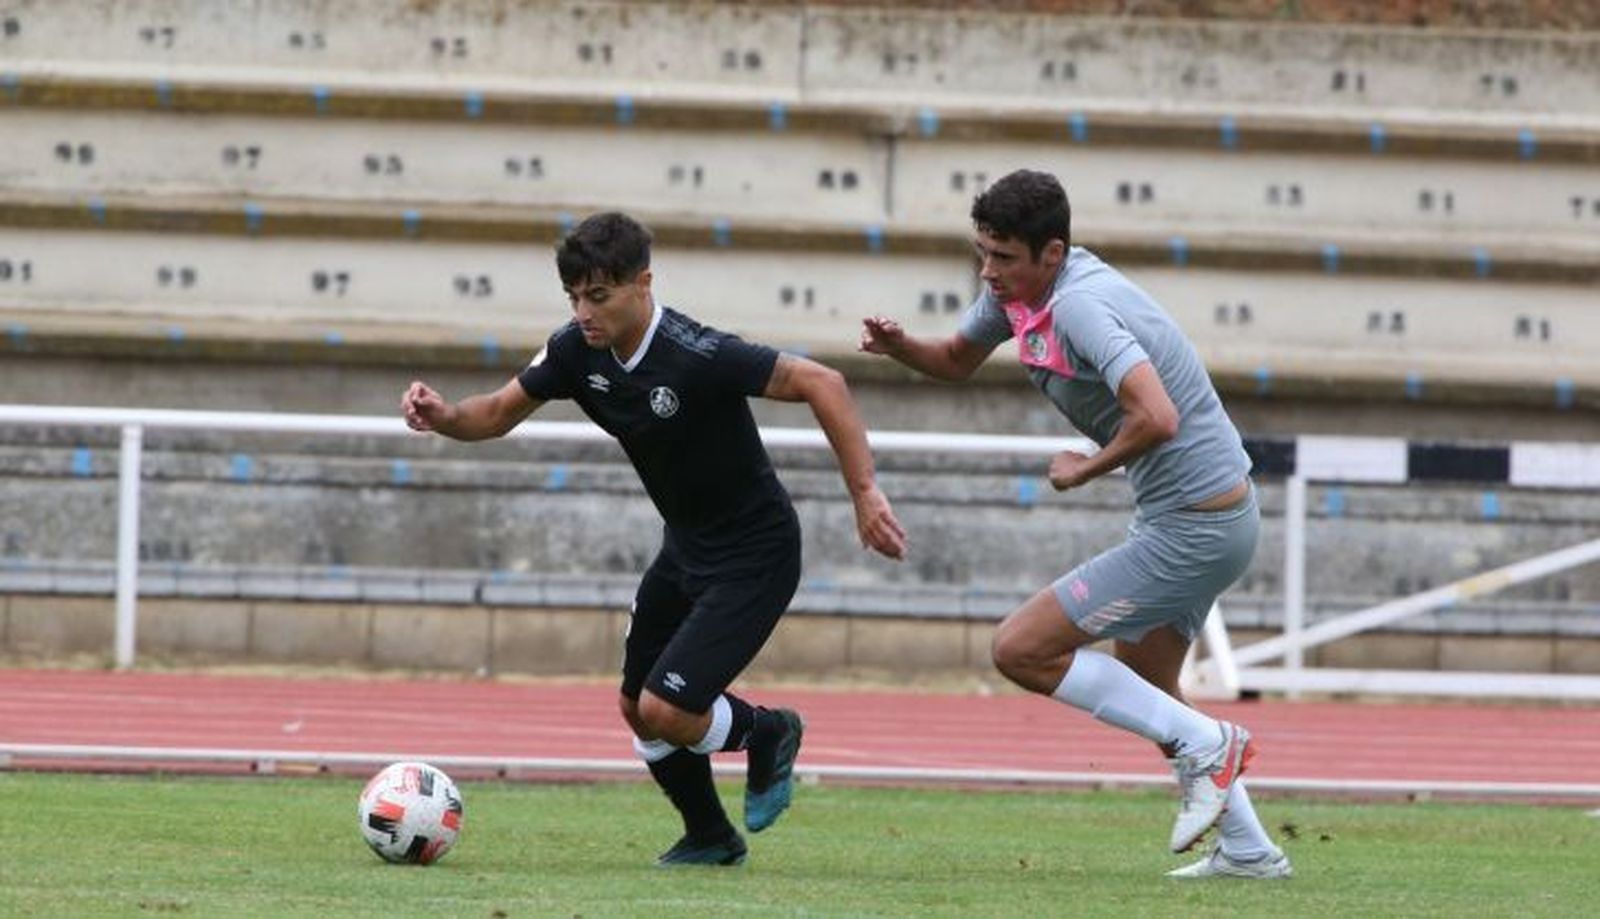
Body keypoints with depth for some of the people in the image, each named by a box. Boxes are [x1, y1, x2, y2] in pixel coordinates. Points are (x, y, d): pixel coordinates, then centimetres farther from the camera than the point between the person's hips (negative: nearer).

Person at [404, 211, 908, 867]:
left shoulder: (696, 356, -31)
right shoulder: (578, 350, -9)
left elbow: (821, 384, -30)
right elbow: (499, 413, 2)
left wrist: (865, 494, -33)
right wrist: (442, 416, -21)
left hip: (754, 557, -8)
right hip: (685, 547, 8)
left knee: (664, 711, -16)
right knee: (638, 709, 14)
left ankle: (766, 733, 16)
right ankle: (709, 838, 37)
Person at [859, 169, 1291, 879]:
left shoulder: (1079, 305, -26)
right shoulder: (1017, 287, 3)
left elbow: (1157, 419, -38)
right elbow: (958, 359, 22)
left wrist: (1084, 471, -21)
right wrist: (899, 346, 0)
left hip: (1197, 527, -10)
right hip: (1196, 516, 10)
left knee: (1021, 650, -9)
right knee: (1142, 686, 26)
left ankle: (1205, 746, -5)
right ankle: (1250, 852, 33)